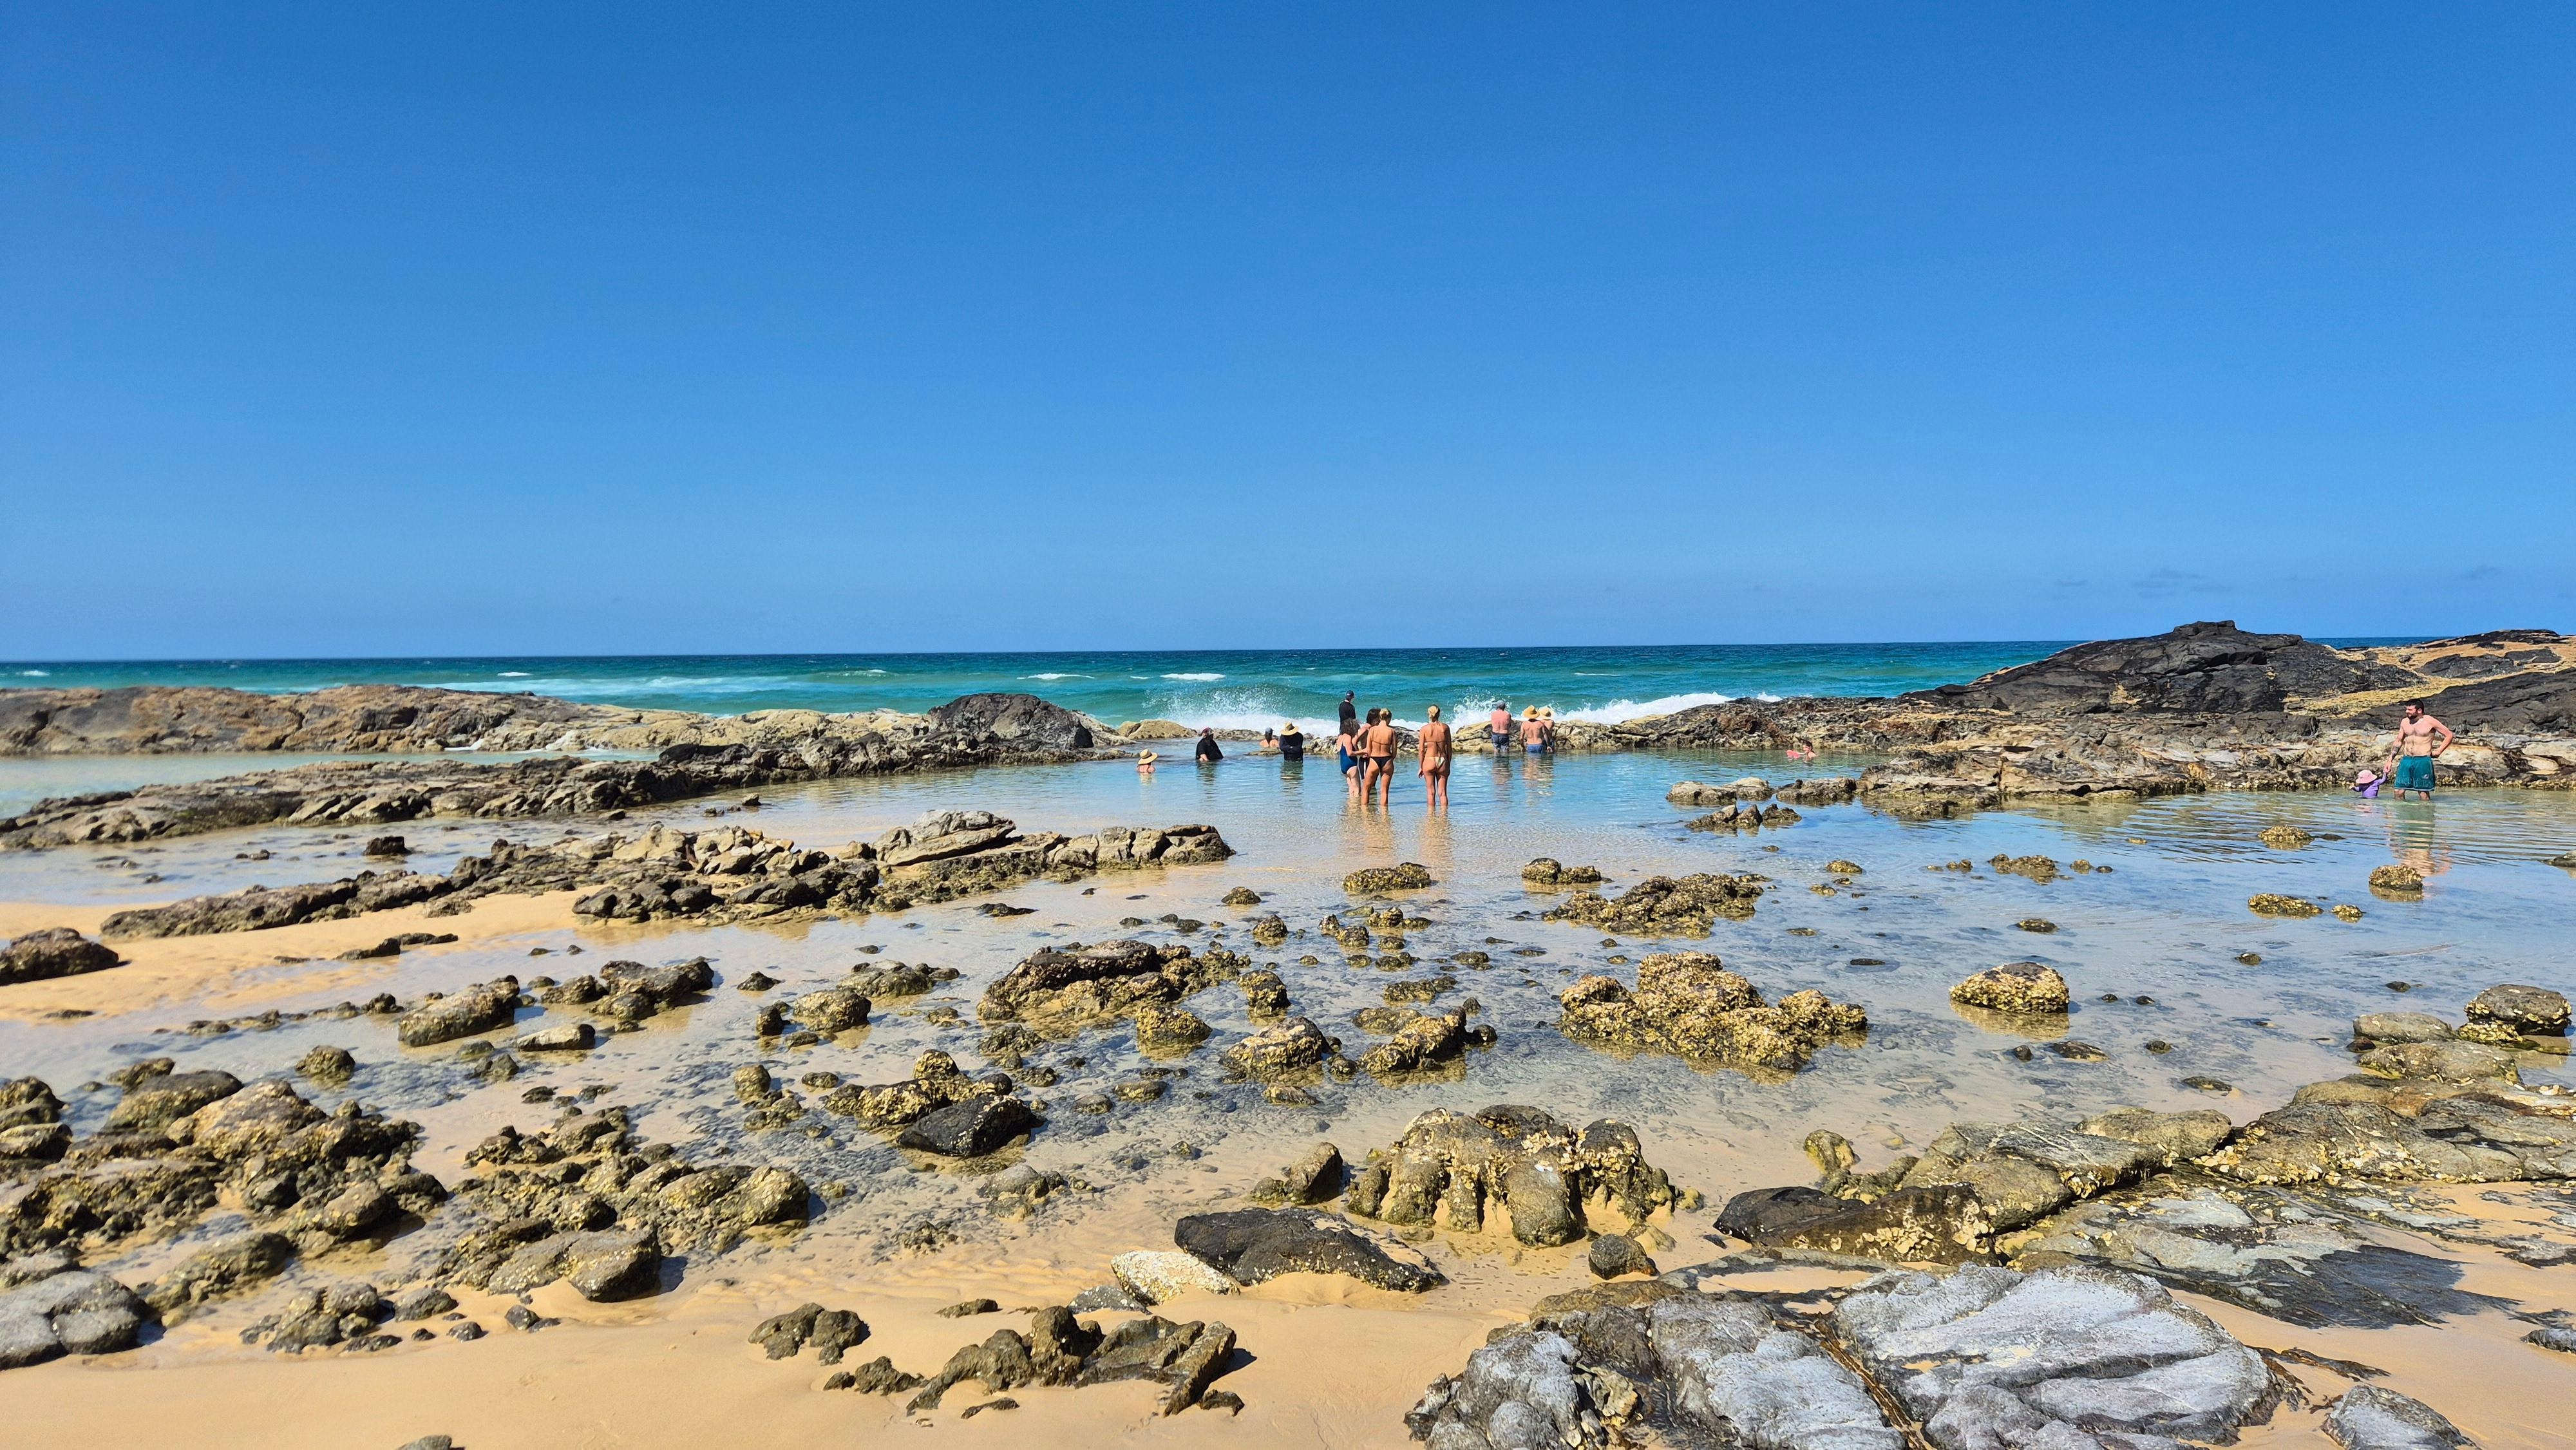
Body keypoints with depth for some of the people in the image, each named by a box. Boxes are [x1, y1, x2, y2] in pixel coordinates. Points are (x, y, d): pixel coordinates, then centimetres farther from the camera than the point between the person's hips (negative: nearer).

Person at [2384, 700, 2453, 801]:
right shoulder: (2405, 722, 10)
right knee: (2398, 791, -2)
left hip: (2423, 761, -4)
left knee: (2424, 794, -1)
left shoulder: (2430, 722, -3)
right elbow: (2399, 741, 20)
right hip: (2406, 760, 4)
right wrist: (2390, 760, 15)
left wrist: (2439, 751, -5)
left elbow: (2449, 735, 4)